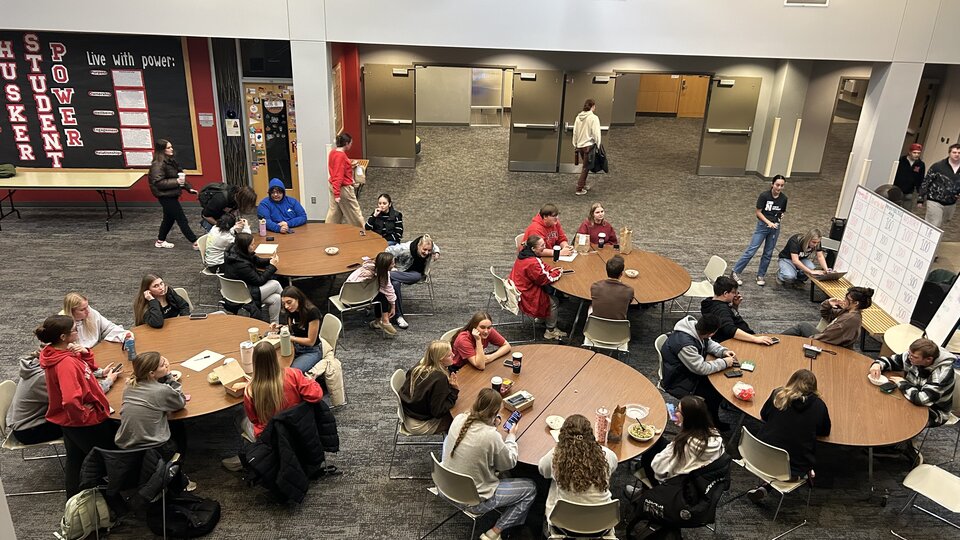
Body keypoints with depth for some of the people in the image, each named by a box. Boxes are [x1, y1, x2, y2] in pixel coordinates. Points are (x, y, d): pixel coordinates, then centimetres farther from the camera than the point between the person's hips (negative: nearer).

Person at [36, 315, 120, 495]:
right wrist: (83, 415, -24)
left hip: (70, 420, 9)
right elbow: (71, 400, -42)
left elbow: (89, 367, 11)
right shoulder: (66, 363, -32)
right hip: (87, 421, -9)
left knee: (76, 459, 25)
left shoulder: (59, 352, -4)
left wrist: (85, 353, -10)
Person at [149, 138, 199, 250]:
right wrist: (176, 182, -27)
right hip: (165, 196, -10)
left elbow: (180, 176, 18)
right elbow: (158, 182, -25)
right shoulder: (158, 164, -20)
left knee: (169, 218, 19)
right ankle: (195, 242, -3)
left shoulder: (170, 161, 9)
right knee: (182, 219, -6)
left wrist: (188, 188, 11)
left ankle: (160, 241, 34)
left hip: (171, 195, 10)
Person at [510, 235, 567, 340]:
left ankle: (544, 317, 22)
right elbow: (544, 279, -22)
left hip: (521, 287, 10)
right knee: (554, 301, 1)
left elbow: (541, 265, 15)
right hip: (526, 296, -10)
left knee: (551, 291, 15)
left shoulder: (524, 254, -1)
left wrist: (552, 269, -2)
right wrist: (557, 273, -7)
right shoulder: (531, 263, -31)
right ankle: (550, 331, 13)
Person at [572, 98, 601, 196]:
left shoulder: (578, 117, 4)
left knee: (586, 166, 21)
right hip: (589, 145, -6)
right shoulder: (593, 118, -13)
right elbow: (596, 133, -14)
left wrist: (575, 145, 18)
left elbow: (575, 132, 9)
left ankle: (583, 185, 26)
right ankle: (579, 189, 0)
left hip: (580, 145, 6)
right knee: (586, 167, 1)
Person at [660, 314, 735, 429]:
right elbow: (702, 368, -29)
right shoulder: (684, 343, -37)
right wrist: (724, 362, -18)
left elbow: (709, 343, 10)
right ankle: (712, 423, 14)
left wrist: (723, 351, -8)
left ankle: (713, 420, 20)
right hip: (678, 383, -9)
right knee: (715, 395, -13)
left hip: (691, 372, 9)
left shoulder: (695, 327, -11)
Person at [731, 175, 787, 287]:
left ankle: (761, 275, 23)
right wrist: (768, 222, -17)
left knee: (768, 253, 10)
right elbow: (758, 212, -10)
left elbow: (782, 212, 13)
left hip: (775, 227, 4)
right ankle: (736, 272, 0)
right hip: (762, 225, -4)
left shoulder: (783, 198, -2)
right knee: (751, 250, -7)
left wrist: (780, 216, -8)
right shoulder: (764, 196, -14)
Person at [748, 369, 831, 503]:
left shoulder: (777, 394, -2)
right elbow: (825, 432, 12)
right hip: (795, 469, -3)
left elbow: (763, 416, 14)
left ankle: (766, 485, 17)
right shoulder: (819, 405, -5)